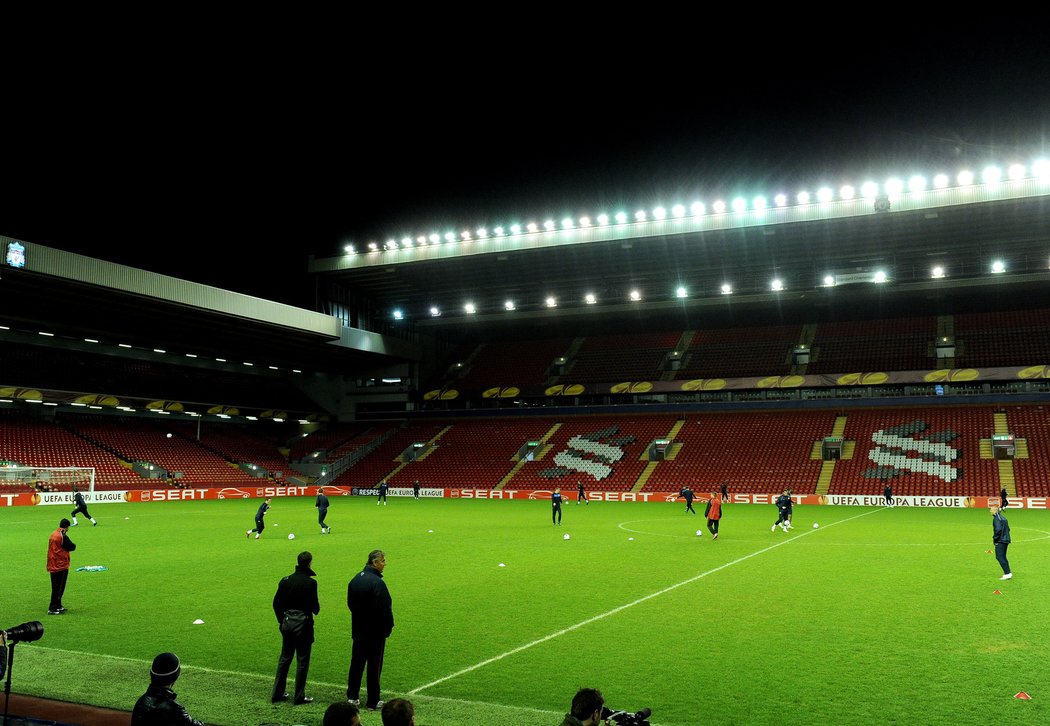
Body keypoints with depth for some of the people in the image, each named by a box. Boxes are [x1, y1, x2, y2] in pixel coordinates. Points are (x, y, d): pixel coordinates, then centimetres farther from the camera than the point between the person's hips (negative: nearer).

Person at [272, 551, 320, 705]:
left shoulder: (285, 580, 1)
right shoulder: (310, 582, -16)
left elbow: (276, 602, 6)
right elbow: (314, 606, -15)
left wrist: (281, 619, 16)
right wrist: (316, 609, 8)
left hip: (287, 623, 5)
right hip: (303, 624, -5)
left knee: (284, 658, 17)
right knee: (302, 660, 5)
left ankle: (278, 693, 23)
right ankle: (299, 696, 10)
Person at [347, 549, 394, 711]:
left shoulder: (356, 579, 5)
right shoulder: (376, 582, -22)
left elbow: (350, 602, 13)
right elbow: (384, 608, -21)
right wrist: (389, 626, -8)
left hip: (358, 630, 7)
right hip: (375, 631, -7)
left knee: (356, 662, 17)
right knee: (374, 666, 2)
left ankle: (352, 696, 25)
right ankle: (373, 702, 9)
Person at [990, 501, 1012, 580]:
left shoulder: (996, 518, -15)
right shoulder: (1002, 517, 15)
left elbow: (998, 529, -25)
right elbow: (1008, 528, 20)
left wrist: (994, 539, -14)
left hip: (1000, 541, -10)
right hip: (1006, 539, 10)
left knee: (999, 557, -9)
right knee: (1003, 557, 15)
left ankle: (1008, 573, -12)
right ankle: (1008, 573, 16)